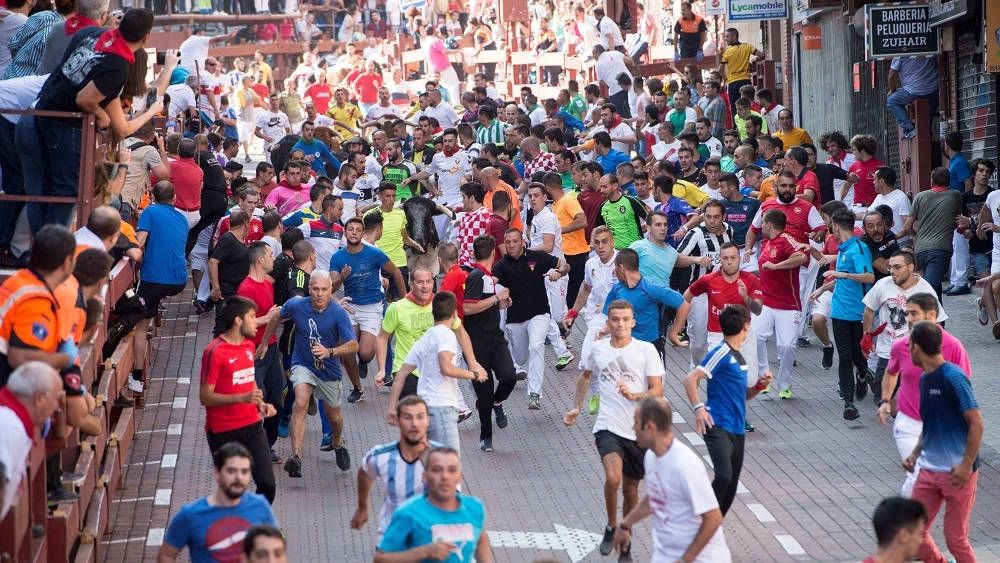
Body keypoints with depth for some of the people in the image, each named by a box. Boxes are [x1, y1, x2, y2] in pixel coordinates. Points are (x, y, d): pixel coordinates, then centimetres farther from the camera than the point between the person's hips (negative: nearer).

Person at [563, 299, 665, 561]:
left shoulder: (647, 350, -6)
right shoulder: (598, 349, 3)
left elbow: (657, 391, -9)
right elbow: (585, 376, 24)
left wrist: (634, 396, -26)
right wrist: (577, 407, 25)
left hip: (639, 431, 0)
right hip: (608, 427, 0)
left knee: (631, 487, 12)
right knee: (613, 478, -24)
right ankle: (611, 528, 1)